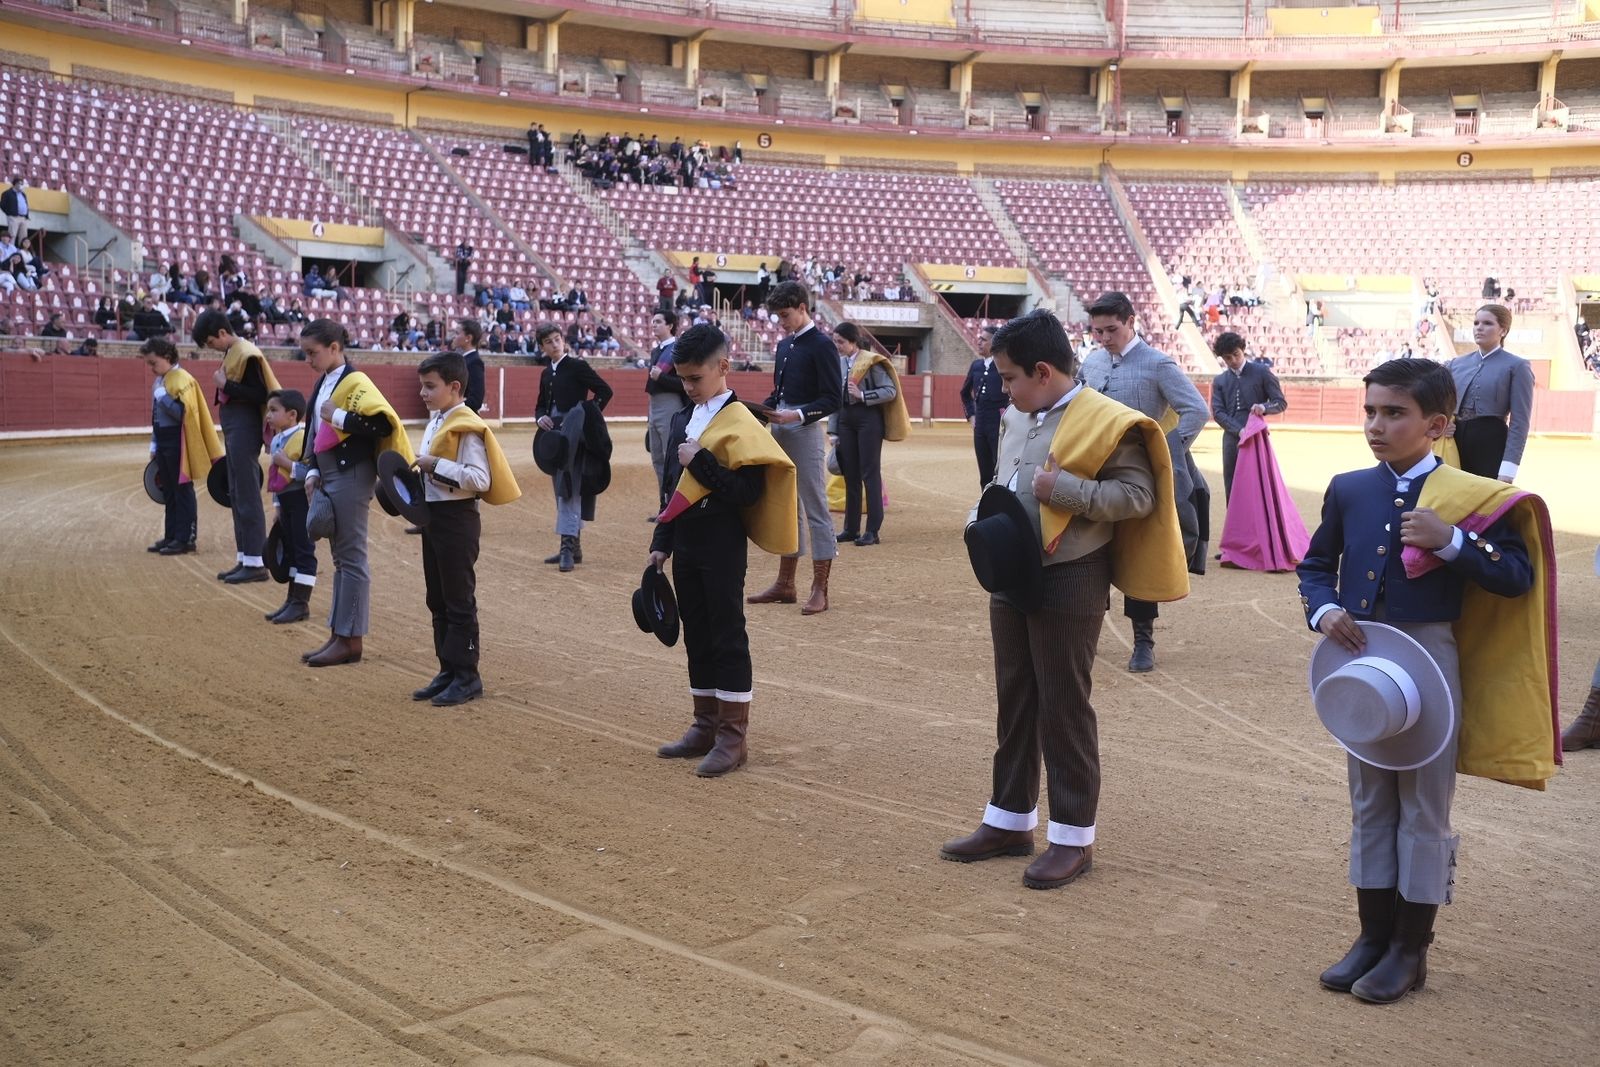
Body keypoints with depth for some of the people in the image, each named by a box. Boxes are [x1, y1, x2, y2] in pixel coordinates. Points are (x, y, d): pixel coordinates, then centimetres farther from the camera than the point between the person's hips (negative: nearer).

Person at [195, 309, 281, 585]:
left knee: (247, 496, -8)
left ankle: (256, 563, -5)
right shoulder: (230, 353, 15)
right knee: (236, 496, 12)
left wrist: (225, 384, -17)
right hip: (233, 430, 10)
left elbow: (260, 395, -20)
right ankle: (244, 559, 17)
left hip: (245, 431, -10)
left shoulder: (247, 354, -13)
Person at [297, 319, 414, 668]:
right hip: (329, 477, 9)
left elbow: (383, 423, -24)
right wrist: (312, 471, 8)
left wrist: (339, 416, -20)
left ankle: (350, 641, 1)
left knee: (351, 557, -4)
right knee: (340, 557, 13)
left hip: (351, 478, -9)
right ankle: (338, 637, 19)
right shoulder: (323, 383, 15)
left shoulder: (355, 382, -12)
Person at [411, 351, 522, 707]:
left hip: (457, 518, -10)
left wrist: (436, 465, -24)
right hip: (433, 515, 10)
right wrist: (419, 470, 5)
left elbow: (479, 479, -25)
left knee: (459, 601, -2)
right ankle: (448, 671, 23)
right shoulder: (435, 422, 13)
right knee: (437, 600, 14)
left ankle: (467, 676, 6)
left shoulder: (467, 428, -16)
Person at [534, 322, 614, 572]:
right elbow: (541, 405, 22)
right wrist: (541, 418, 0)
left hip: (574, 437, -8)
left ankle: (568, 546, -16)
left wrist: (588, 417, -15)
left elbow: (605, 391, -10)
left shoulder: (577, 366, -5)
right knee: (561, 492, 10)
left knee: (569, 491, -13)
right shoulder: (546, 374, 15)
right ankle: (573, 546, 17)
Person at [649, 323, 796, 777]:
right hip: (685, 545, 8)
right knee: (697, 637, 13)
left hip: (722, 548, -7)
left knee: (727, 638, -1)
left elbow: (749, 491, -19)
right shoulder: (682, 420, 12)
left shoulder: (738, 422, -11)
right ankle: (706, 725, 24)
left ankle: (732, 735, 6)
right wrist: (661, 544, 15)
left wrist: (700, 461, -22)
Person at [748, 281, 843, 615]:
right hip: (779, 432, 9)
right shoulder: (784, 345, 16)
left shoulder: (821, 346, -9)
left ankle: (820, 590, -1)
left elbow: (832, 400, -13)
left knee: (816, 509, -4)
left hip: (805, 432, -9)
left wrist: (797, 415, -24)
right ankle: (785, 584, 21)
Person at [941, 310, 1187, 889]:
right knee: (1014, 703, 15)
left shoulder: (1105, 422, -14)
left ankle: (1073, 839, 13)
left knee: (1063, 709, 1)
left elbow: (1139, 496, -18)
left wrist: (1065, 488, -24)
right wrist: (984, 511, 3)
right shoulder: (1017, 418, 10)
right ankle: (1009, 821, 28)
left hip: (1068, 585, -8)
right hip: (1011, 580, 8)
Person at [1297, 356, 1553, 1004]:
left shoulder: (1469, 497, -7)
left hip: (1429, 664, -4)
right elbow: (1316, 564, 13)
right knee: (1370, 803, 14)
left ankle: (1410, 949, 19)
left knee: (1423, 806, 6)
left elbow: (1519, 576, -11)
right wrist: (1323, 610, -6)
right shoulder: (1348, 490, 4)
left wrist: (1451, 540, -23)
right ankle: (1374, 934, 27)